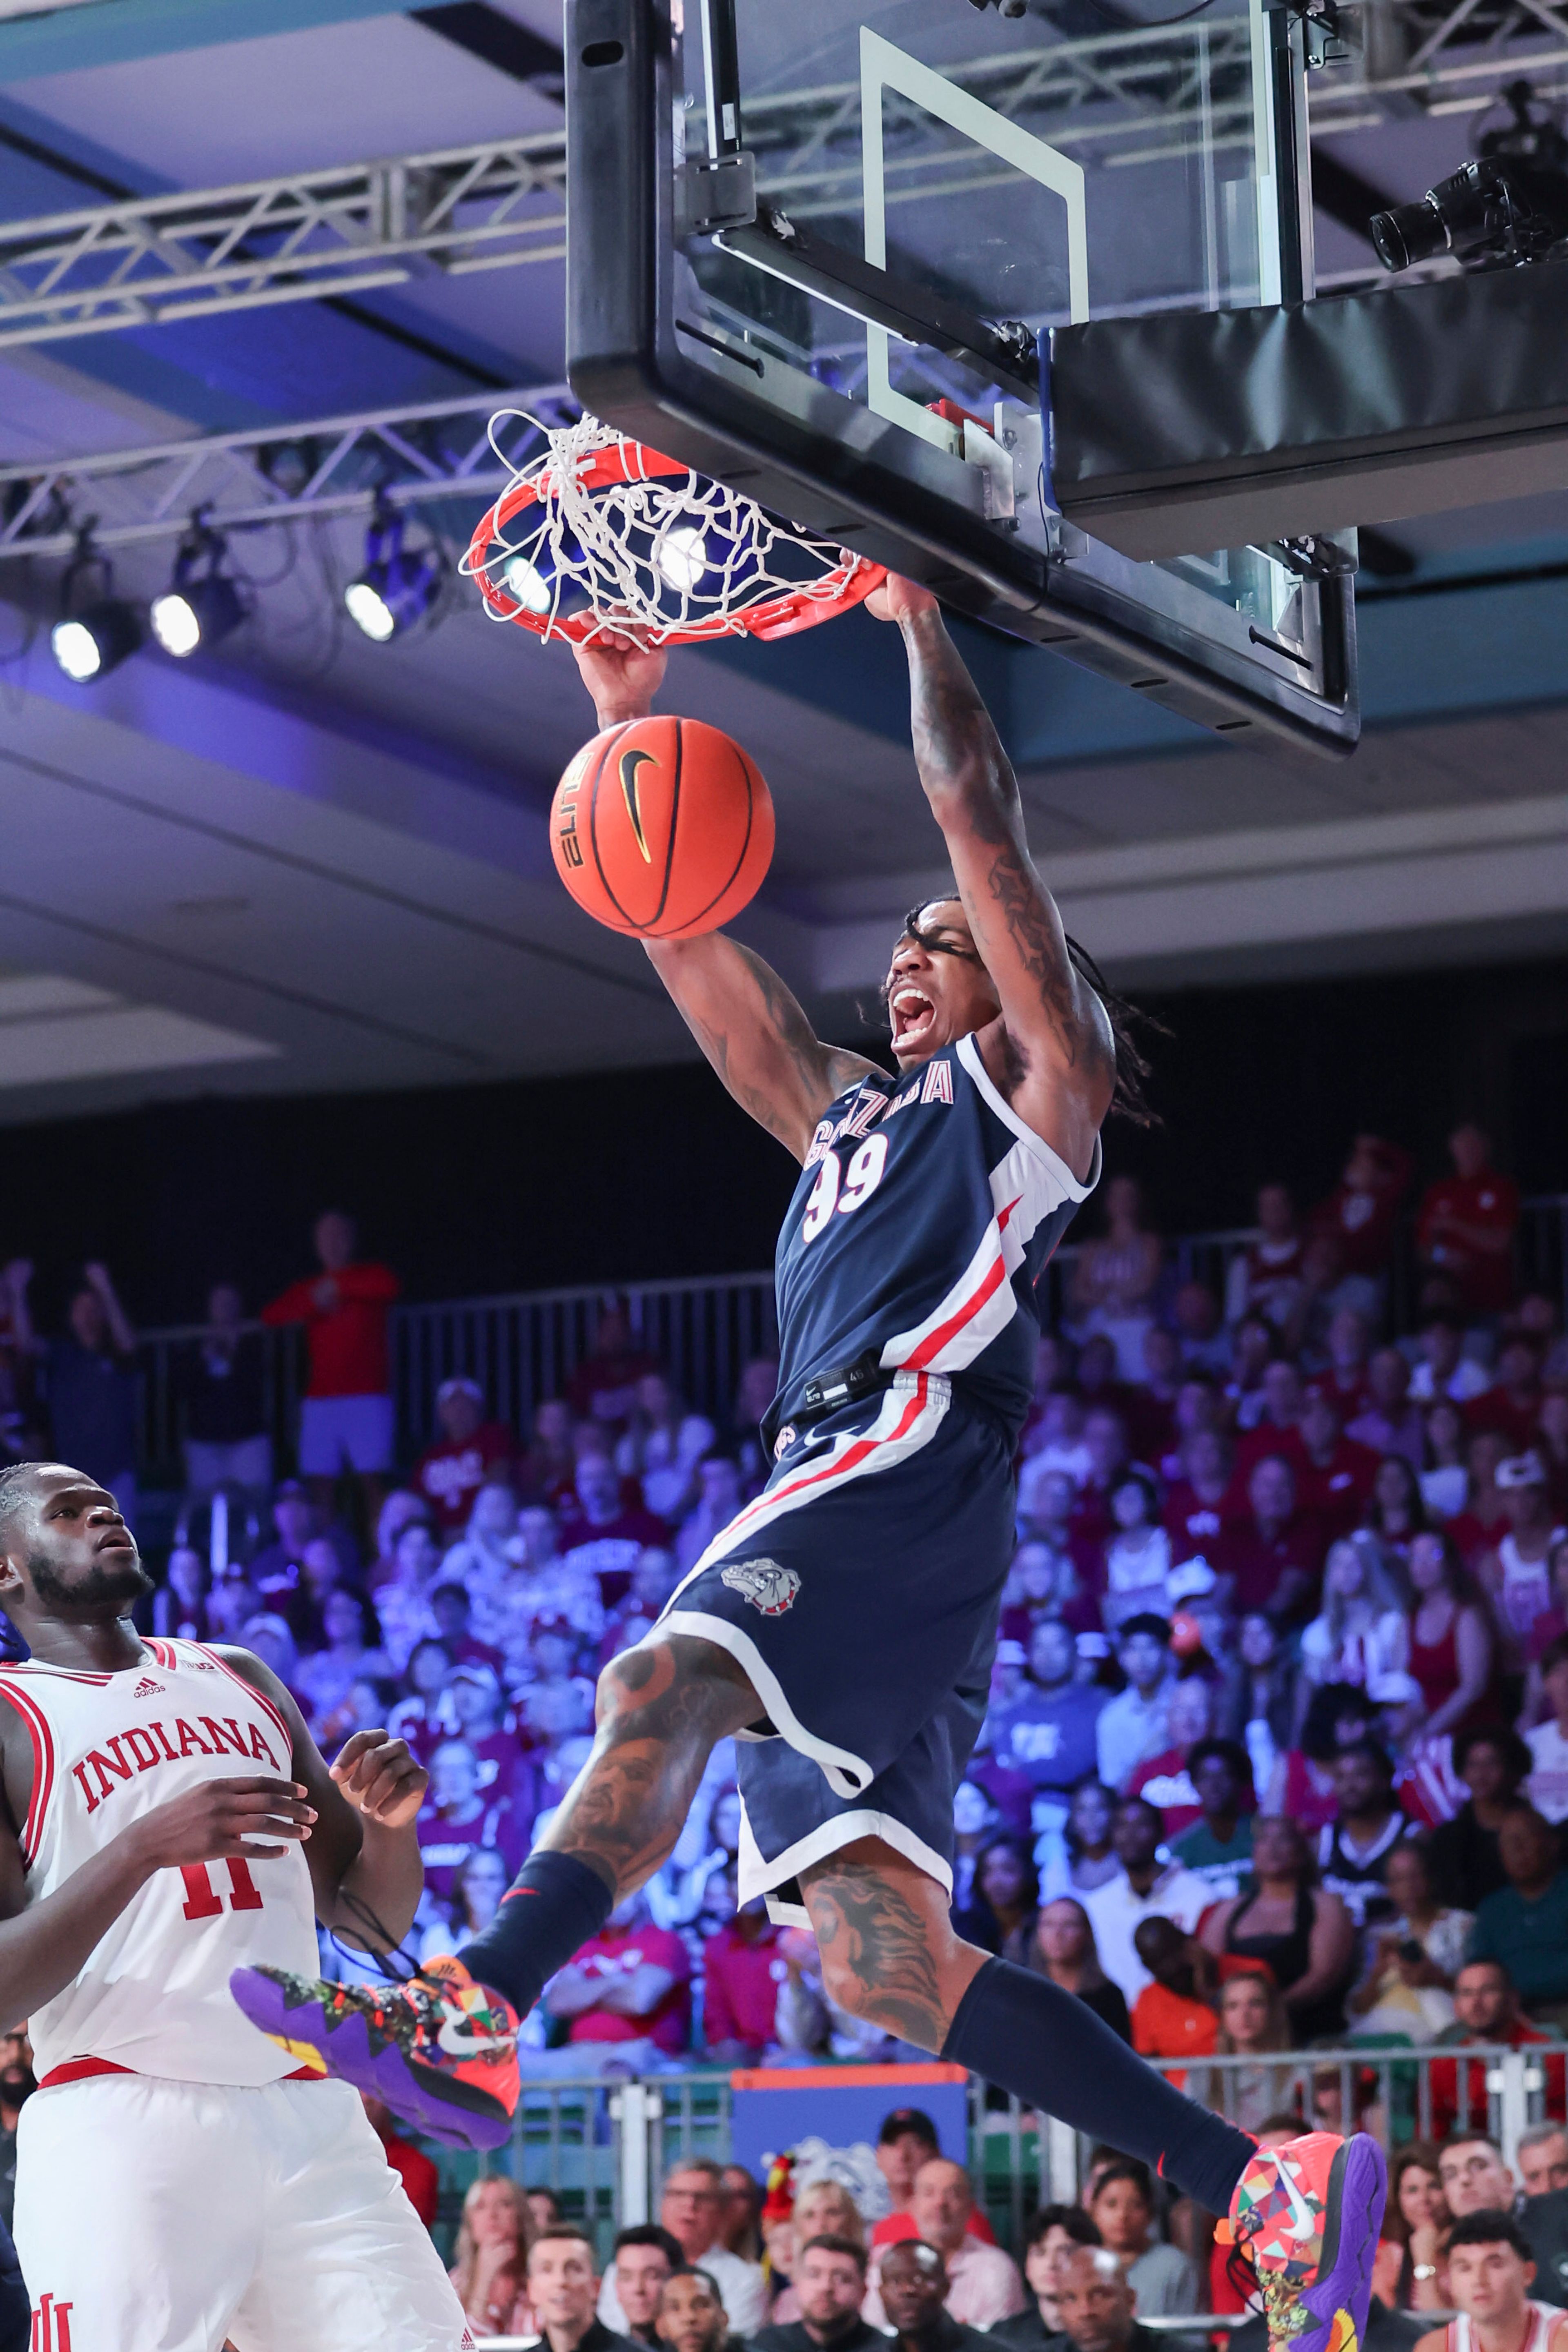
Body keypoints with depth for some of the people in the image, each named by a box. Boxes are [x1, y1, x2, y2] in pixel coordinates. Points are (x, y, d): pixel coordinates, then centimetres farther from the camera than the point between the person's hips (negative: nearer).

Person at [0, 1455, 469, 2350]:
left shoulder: (241, 1682, 21)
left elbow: (373, 1921, 24)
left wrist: (391, 1822, 2)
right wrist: (145, 1847, -20)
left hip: (308, 2111, 5)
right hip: (121, 2118, -5)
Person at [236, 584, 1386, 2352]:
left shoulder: (1029, 1081, 15)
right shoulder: (849, 1115, 35)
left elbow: (975, 805, 7)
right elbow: (696, 955, 35)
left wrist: (917, 611, 15)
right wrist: (627, 723, 34)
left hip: (918, 1445, -8)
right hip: (840, 1496, 8)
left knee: (666, 1678, -33)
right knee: (878, 1960, -4)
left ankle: (475, 2012, -51)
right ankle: (1266, 2187, -6)